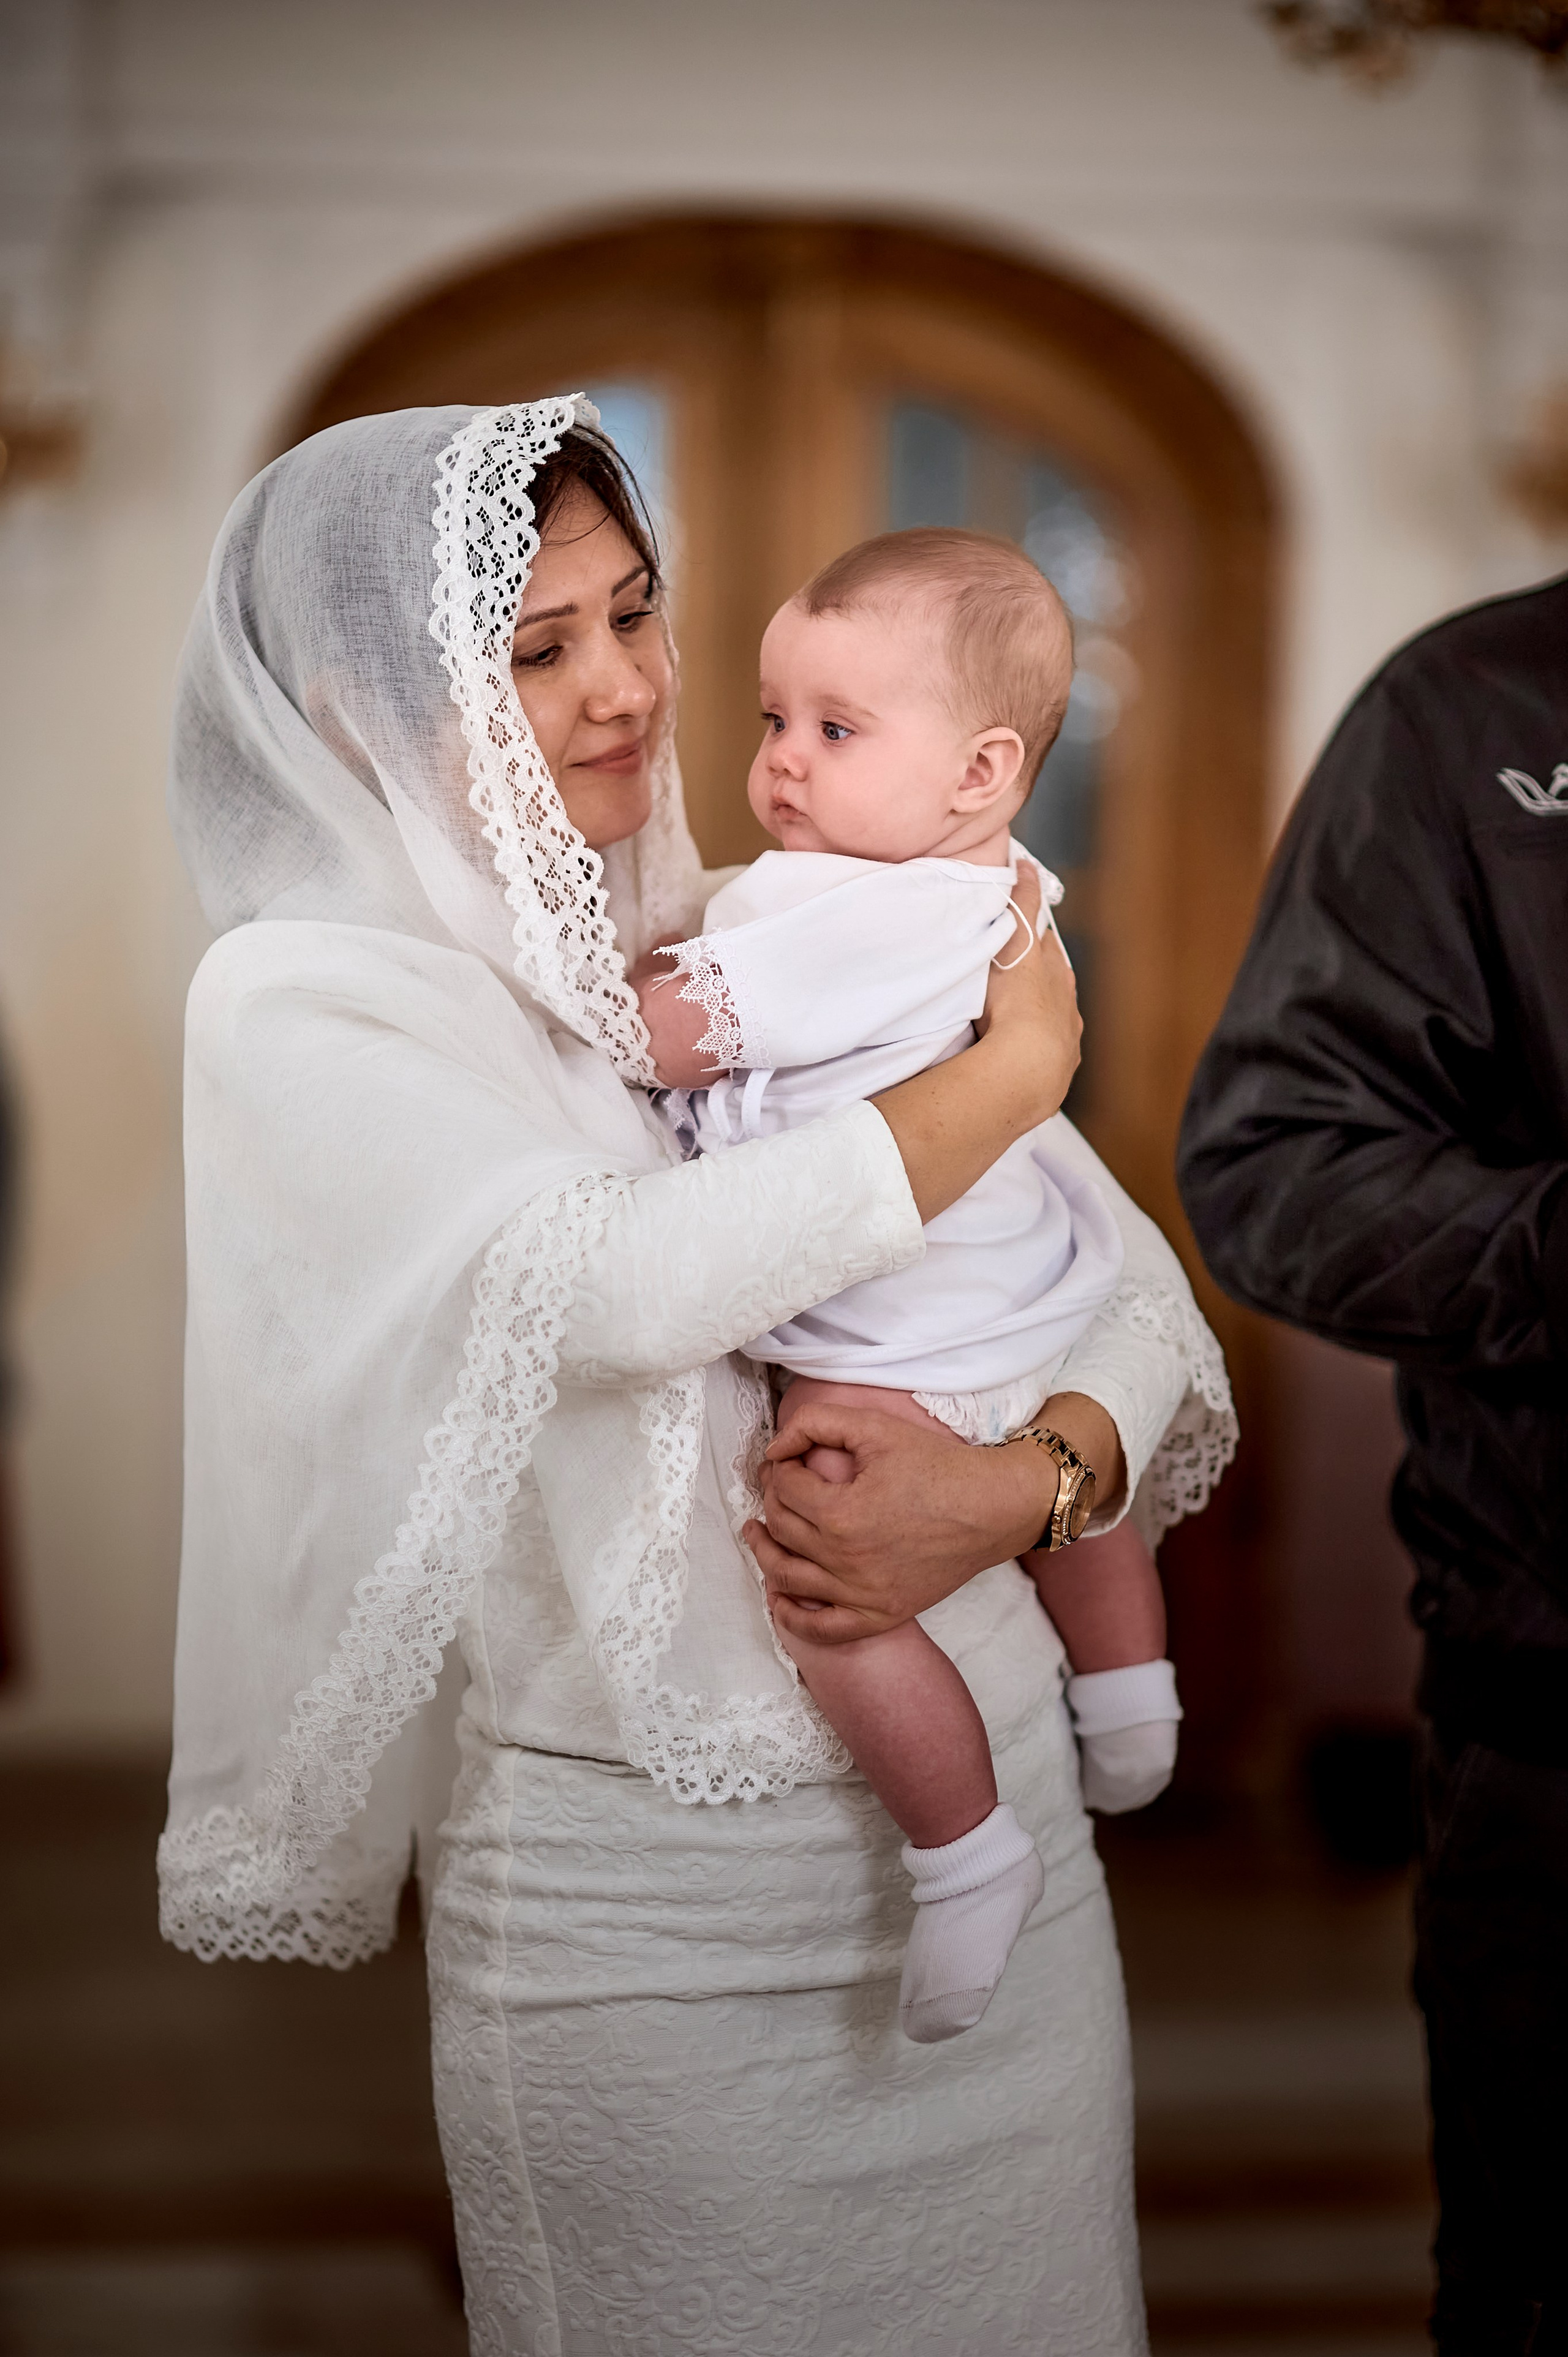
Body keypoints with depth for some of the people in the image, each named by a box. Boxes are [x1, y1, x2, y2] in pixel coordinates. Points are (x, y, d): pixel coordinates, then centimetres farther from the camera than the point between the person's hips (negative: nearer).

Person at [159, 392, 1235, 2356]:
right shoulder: (300, 1001, -6)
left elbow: (1131, 1275, 5)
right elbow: (607, 1283, -23)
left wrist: (1031, 1478, -17)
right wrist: (1017, 1071, -14)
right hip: (645, 1886, -4)